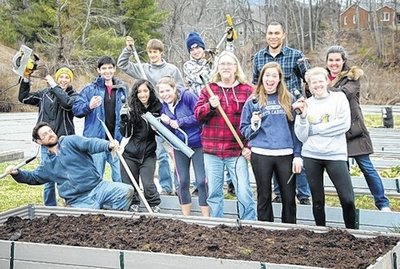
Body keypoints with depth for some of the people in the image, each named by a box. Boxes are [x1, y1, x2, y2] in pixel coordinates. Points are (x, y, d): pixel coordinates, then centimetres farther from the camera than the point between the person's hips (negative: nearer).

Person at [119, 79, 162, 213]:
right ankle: (133, 206, 26)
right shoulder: (132, 109, -3)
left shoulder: (157, 108, -1)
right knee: (130, 184, 8)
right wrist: (124, 119, -19)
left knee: (148, 184, -7)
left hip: (148, 154, -1)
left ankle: (155, 207, 12)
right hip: (130, 154, 1)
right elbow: (126, 134, -2)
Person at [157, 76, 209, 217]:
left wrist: (180, 122, -17)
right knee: (182, 182, 10)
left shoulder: (188, 96, -14)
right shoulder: (164, 106, 6)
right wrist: (166, 123, -12)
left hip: (197, 144, -6)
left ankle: (206, 218, 5)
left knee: (201, 181, -5)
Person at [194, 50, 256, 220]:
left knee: (244, 193, -7)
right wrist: (210, 106, -15)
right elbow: (197, 115, 4)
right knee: (213, 193, 10)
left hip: (237, 151, -2)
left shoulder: (247, 90, 3)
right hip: (212, 150, 3)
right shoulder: (208, 90, 10)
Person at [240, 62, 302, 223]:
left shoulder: (289, 100, 8)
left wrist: (297, 155, 0)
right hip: (261, 155, -1)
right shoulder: (253, 101, 6)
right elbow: (244, 129, 9)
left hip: (285, 154, 1)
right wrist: (253, 126, -13)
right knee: (264, 197, 8)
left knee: (289, 197, 5)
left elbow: (295, 129, 7)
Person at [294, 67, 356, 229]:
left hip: (335, 155, -2)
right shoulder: (305, 104, 7)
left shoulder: (339, 98, 4)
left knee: (347, 199, -9)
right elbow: (302, 137, 2)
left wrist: (315, 129, -6)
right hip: (311, 156, 2)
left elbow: (344, 124, -9)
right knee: (318, 200, 9)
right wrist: (303, 115, -13)